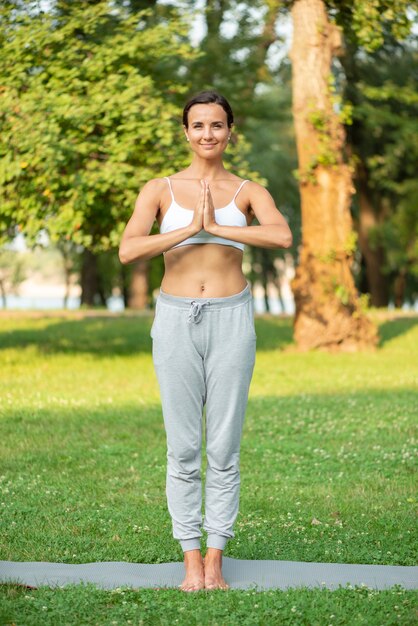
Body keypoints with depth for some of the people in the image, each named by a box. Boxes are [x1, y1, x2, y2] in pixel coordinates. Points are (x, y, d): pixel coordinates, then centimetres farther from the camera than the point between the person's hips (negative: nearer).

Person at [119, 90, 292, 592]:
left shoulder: (248, 192, 4)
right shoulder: (160, 189, 4)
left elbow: (282, 236, -17)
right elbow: (127, 251, -12)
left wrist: (217, 226, -18)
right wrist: (188, 229, -18)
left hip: (230, 321, 0)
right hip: (176, 320, 0)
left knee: (224, 449, 3)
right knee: (182, 449, 3)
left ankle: (215, 561, 13)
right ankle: (191, 561, 12)